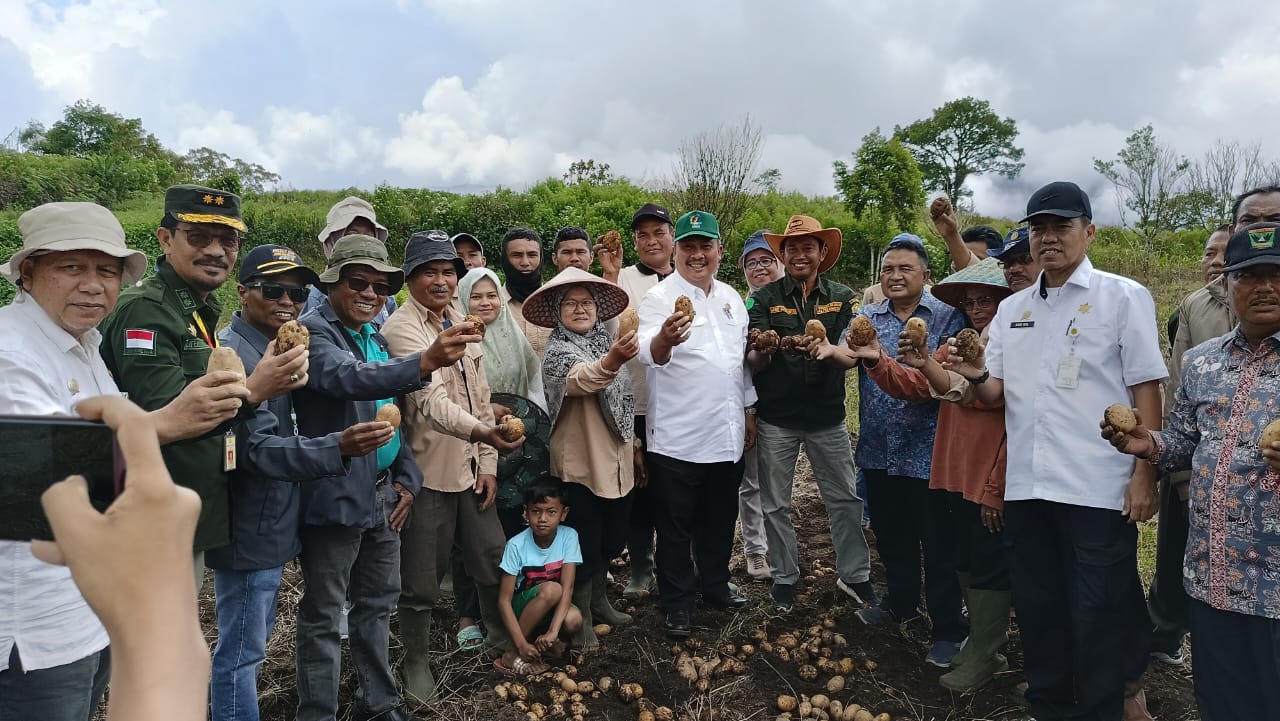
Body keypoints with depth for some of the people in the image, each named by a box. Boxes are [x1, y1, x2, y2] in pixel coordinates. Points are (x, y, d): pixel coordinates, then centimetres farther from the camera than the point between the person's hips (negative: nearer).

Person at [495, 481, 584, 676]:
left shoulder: (569, 537, -17)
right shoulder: (517, 545, -22)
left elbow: (567, 587, -23)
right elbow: (504, 600, -20)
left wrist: (552, 631, -34)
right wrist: (521, 644, -28)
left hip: (552, 606, 2)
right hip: (521, 605, -2)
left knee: (574, 620, -32)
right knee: (552, 589, -34)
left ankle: (541, 638, -1)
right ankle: (514, 652, -19)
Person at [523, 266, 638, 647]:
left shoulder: (606, 343, 7)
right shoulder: (557, 351, -16)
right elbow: (580, 379, -40)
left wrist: (634, 445, 18)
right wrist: (610, 362, -60)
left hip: (616, 461, 7)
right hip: (581, 465, -7)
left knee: (612, 539, 19)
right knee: (585, 544, 4)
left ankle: (598, 602, 40)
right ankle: (581, 619, 23)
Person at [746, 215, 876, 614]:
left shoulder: (842, 298, 0)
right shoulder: (766, 299, -3)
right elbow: (753, 363, -9)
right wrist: (761, 351, -33)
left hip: (827, 416, 1)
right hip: (776, 419, -1)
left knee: (846, 499, 10)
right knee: (775, 504, 10)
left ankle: (854, 574, 28)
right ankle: (784, 577, 27)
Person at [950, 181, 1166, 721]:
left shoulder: (1124, 297, 0)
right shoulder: (1011, 309, 12)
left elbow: (1145, 391, -3)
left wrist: (1144, 473, -9)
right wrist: (977, 376, -8)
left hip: (1099, 489, -4)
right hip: (1026, 487, 5)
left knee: (1098, 616, 6)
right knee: (1038, 609, 15)